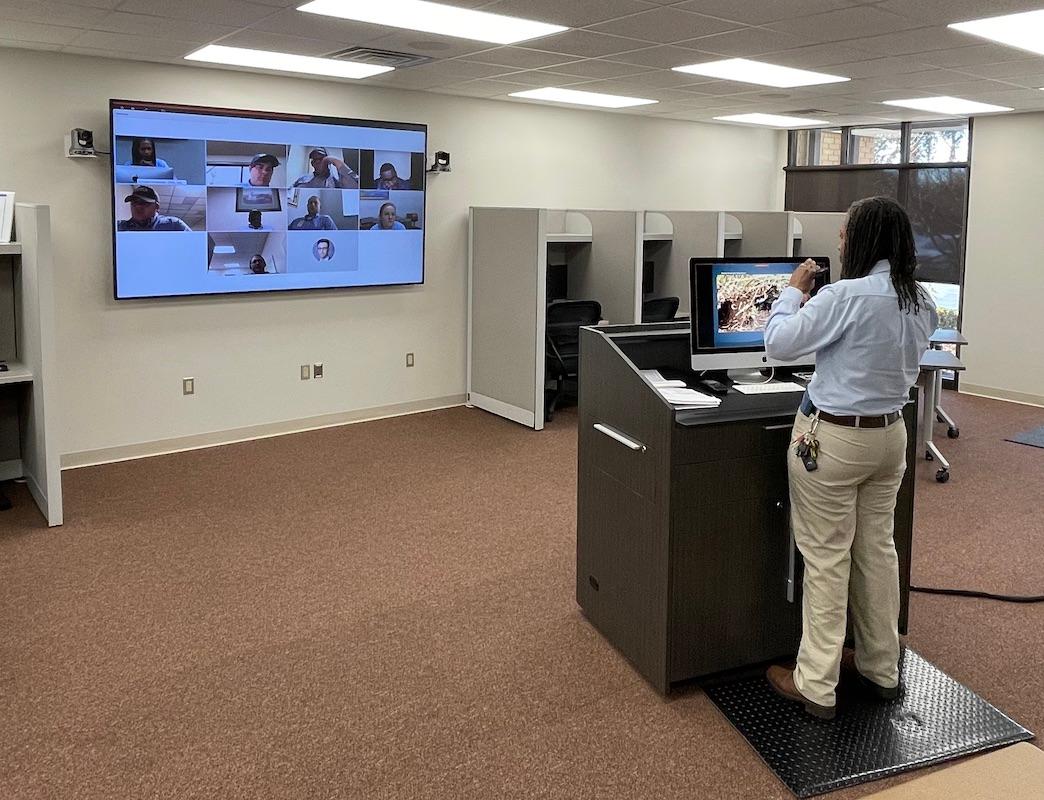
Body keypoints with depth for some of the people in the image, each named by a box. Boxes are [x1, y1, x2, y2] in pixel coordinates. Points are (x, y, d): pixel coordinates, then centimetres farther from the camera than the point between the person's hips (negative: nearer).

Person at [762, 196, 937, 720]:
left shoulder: (846, 296, -21)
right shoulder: (921, 302, 4)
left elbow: (778, 344, -17)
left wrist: (795, 290, -3)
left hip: (834, 438, -7)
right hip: (890, 434, 7)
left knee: (827, 559, 0)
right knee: (877, 550, 17)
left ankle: (816, 687, 9)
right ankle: (881, 669, 31)